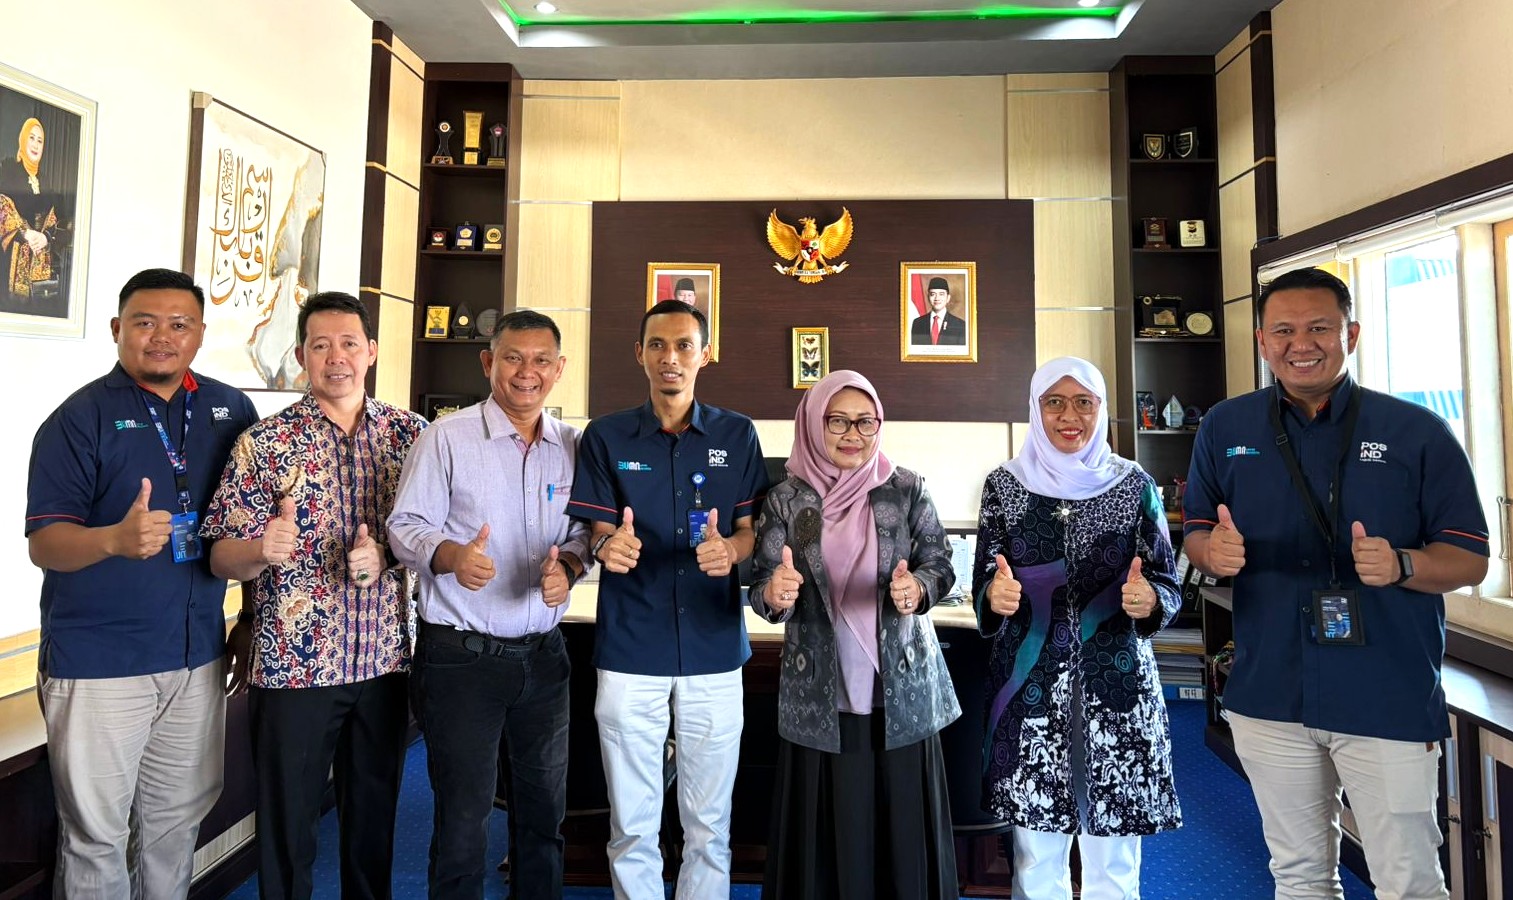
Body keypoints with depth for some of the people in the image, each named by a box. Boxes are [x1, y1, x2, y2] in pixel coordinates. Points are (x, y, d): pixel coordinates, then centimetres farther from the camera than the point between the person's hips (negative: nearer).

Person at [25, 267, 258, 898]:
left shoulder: (232, 409, 4)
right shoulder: (80, 418, -7)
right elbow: (43, 543, -12)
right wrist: (115, 539, -33)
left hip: (199, 654, 4)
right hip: (98, 662, -3)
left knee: (179, 821, 17)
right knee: (96, 834, 9)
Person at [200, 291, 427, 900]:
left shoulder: (410, 434, 2)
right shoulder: (264, 444, -4)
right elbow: (222, 559, -6)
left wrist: (384, 555, -14)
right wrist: (262, 551, -27)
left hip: (384, 659, 2)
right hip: (292, 663, -2)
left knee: (374, 816, 17)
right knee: (286, 824, 11)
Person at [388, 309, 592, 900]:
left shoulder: (572, 446, 5)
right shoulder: (446, 436, -5)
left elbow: (581, 532, 10)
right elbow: (406, 526, -7)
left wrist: (568, 564, -12)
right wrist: (452, 555, -27)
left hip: (543, 653, 4)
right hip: (461, 655, -3)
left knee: (544, 812, 18)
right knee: (463, 814, 9)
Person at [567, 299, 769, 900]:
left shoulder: (737, 435, 4)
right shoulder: (607, 437, 3)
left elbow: (751, 530, 5)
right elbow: (600, 533, 4)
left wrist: (729, 549, -18)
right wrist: (608, 546, -20)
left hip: (714, 649, 1)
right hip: (629, 651, 0)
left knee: (709, 822, 12)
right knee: (632, 823, 11)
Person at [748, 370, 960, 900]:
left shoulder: (907, 489, 0)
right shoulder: (786, 500, 0)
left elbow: (941, 564, 0)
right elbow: (761, 588, -2)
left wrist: (918, 588, -22)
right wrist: (775, 593, -25)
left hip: (901, 692, 0)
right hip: (819, 698, 0)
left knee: (903, 828, 10)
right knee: (825, 833, 9)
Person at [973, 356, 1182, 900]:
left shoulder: (1134, 484, 1)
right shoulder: (1005, 484, 0)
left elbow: (1168, 584, 1)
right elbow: (983, 582, 0)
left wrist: (1149, 600, -21)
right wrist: (995, 595, -22)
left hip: (1117, 684, 1)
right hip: (1030, 686, 0)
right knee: (1037, 856, 10)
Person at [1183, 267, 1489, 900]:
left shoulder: (1417, 432, -4)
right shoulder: (1224, 429, 2)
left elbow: (1470, 559, -2)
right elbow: (1196, 535, 7)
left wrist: (1400, 565, -23)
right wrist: (1214, 551, -16)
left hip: (1389, 699, -2)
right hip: (1269, 697, 2)